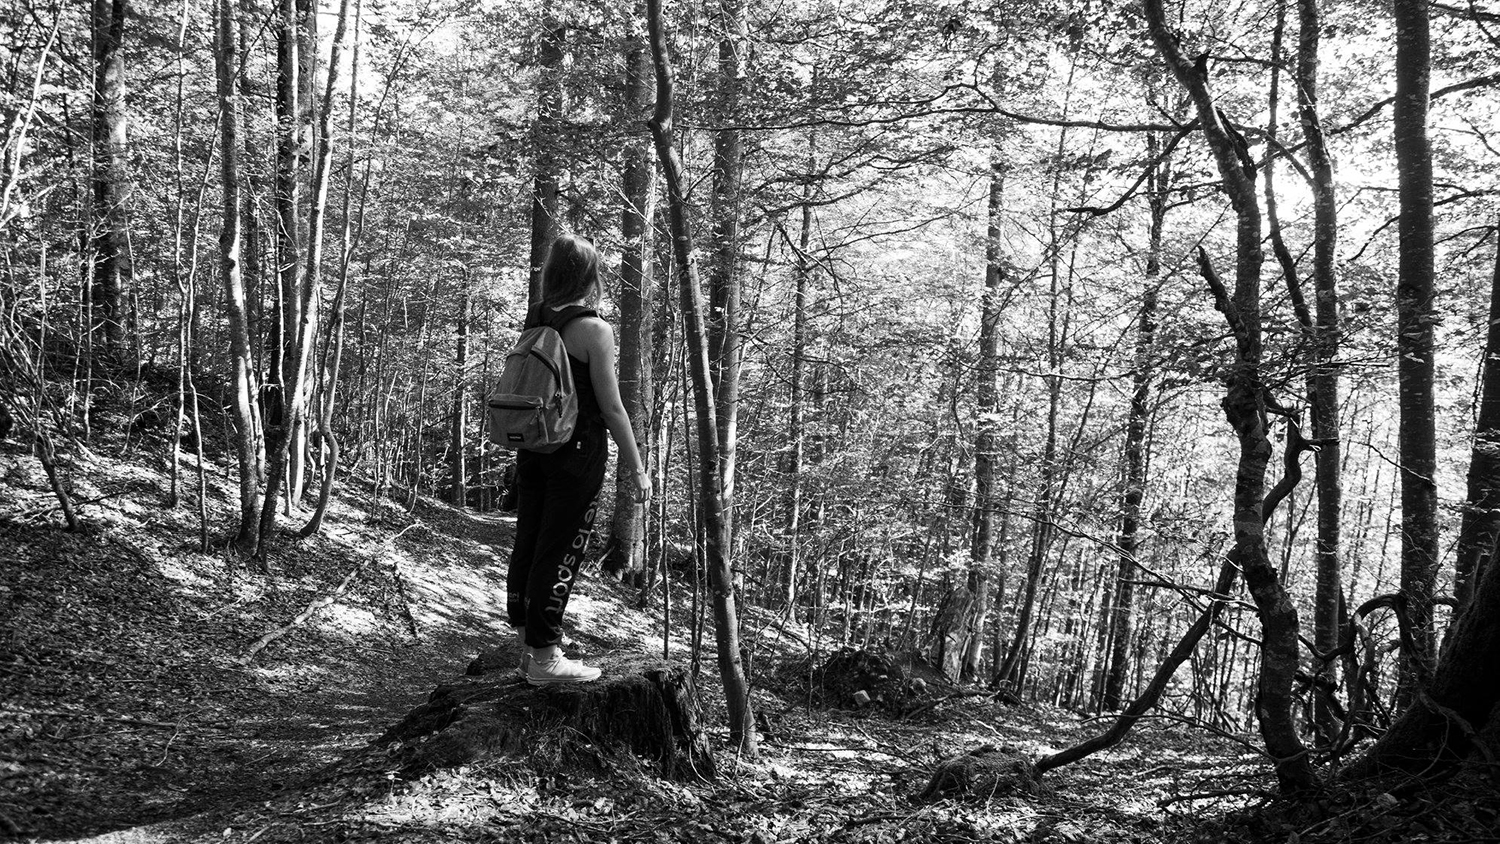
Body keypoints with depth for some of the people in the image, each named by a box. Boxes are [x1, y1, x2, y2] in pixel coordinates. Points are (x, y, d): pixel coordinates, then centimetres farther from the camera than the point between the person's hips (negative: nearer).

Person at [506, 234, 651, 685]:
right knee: (560, 551, 0)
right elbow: (612, 408, -13)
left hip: (532, 446, 7)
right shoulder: (593, 330, -14)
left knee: (527, 543, 14)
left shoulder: (533, 321, 5)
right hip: (577, 450, -7)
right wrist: (636, 467, -6)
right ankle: (545, 658, 7)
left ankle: (530, 643, 28)